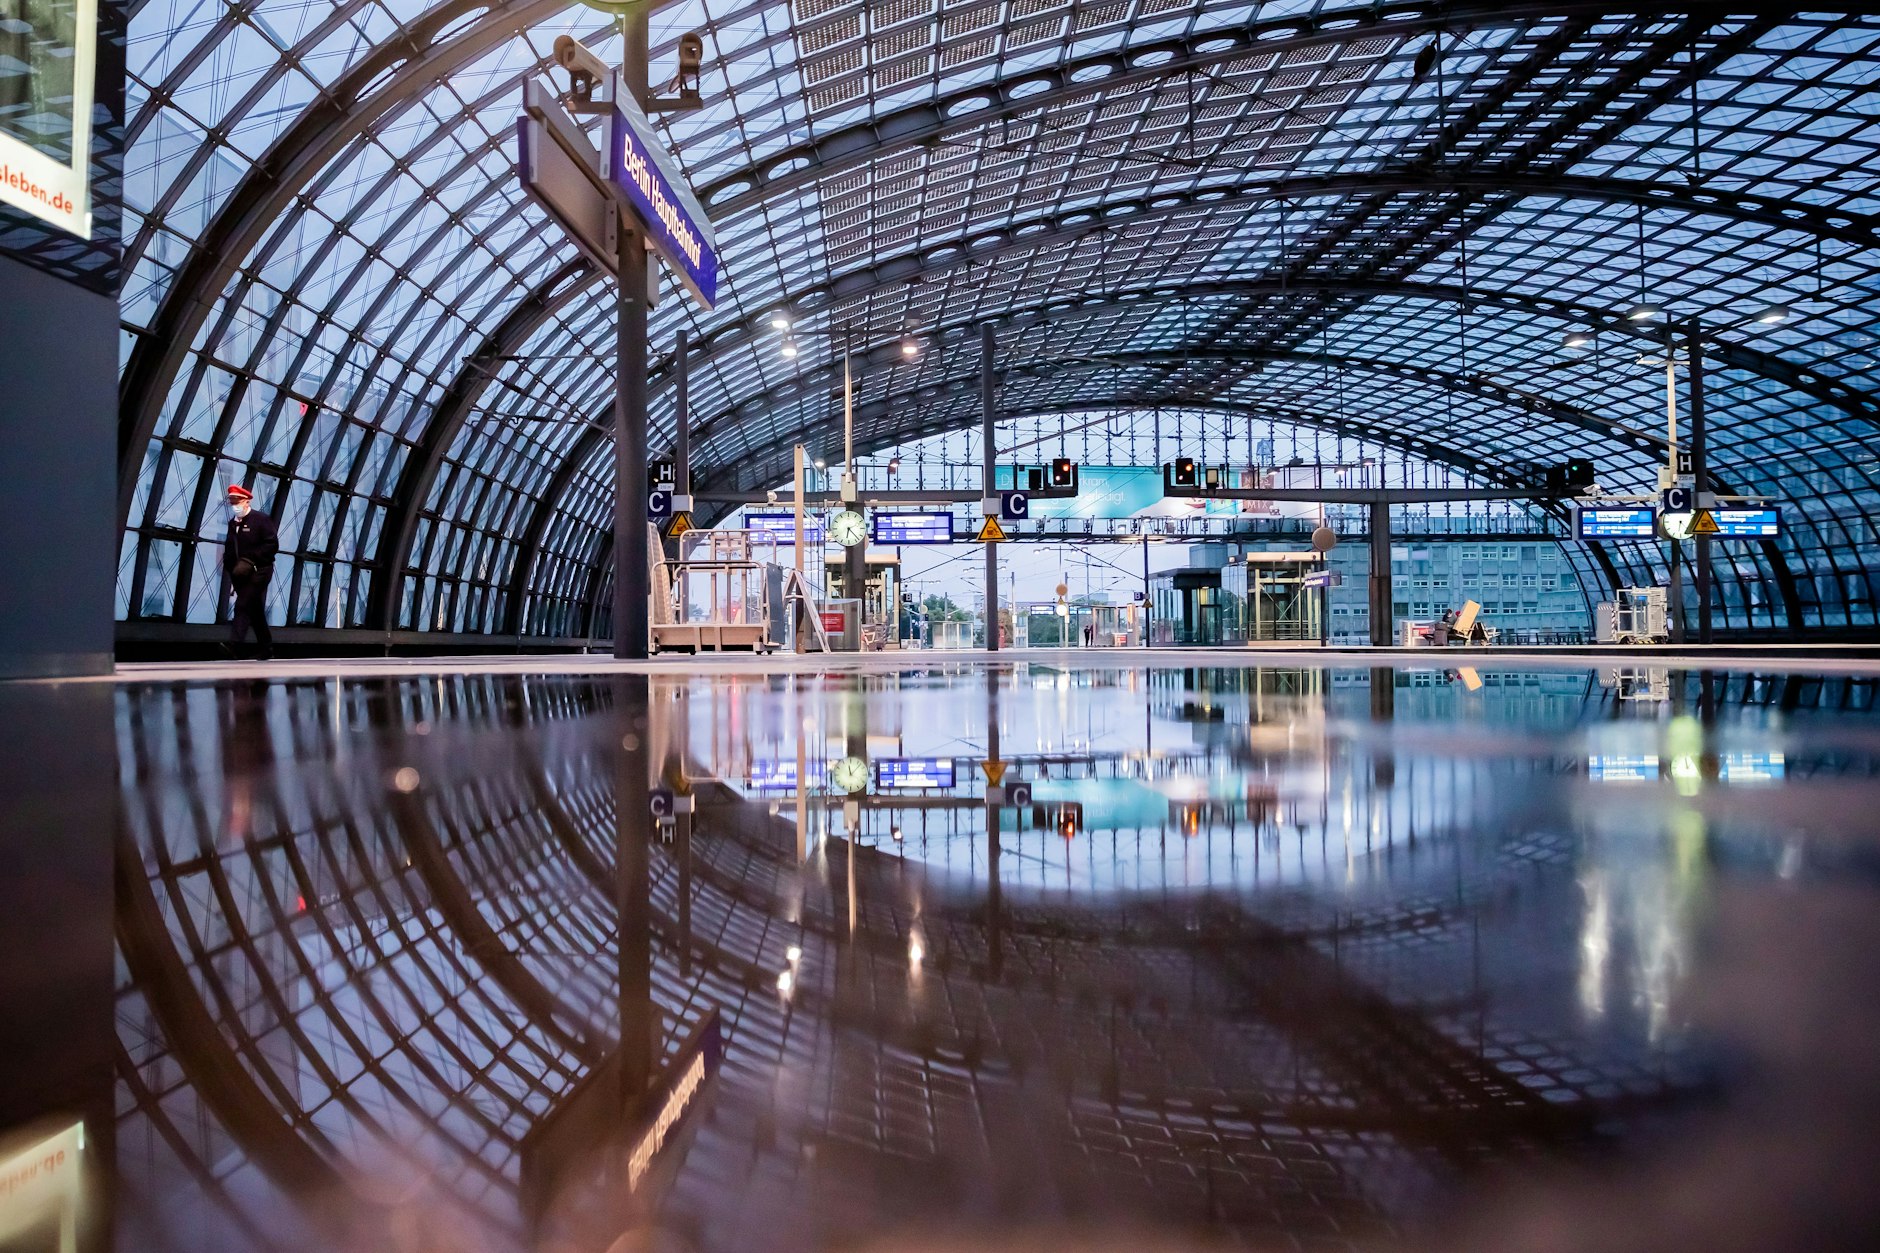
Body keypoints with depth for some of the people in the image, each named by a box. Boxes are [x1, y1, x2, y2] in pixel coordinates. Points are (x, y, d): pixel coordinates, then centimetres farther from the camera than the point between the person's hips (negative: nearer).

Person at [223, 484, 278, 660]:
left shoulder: (261, 519, -7)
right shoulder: (233, 523, 13)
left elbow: (272, 545, -15)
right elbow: (230, 549, 17)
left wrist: (250, 560, -21)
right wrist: (230, 567, 1)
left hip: (259, 571, -7)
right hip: (241, 574, 7)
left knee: (243, 605, -19)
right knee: (255, 611, 11)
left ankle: (234, 646, -26)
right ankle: (266, 648, 19)